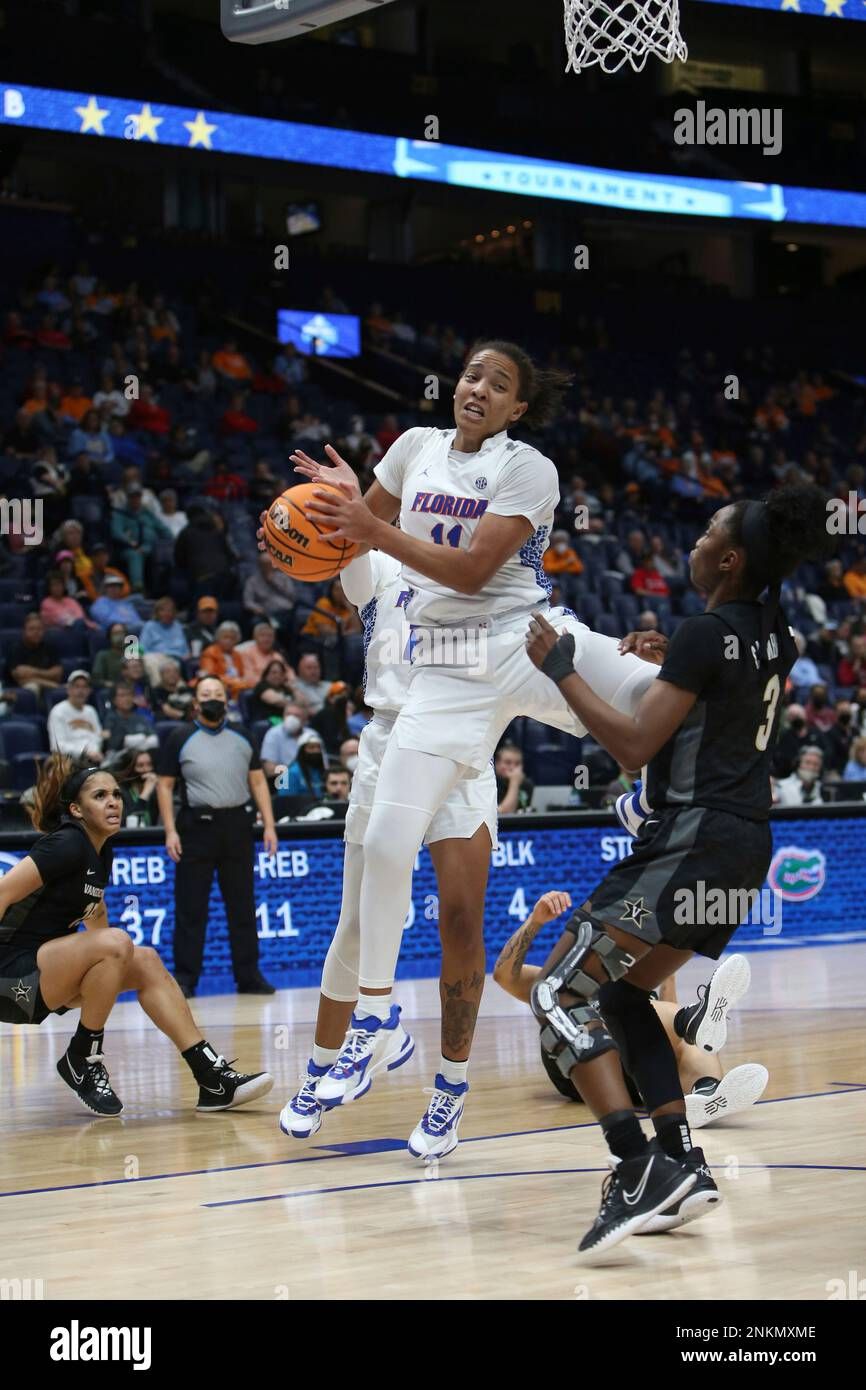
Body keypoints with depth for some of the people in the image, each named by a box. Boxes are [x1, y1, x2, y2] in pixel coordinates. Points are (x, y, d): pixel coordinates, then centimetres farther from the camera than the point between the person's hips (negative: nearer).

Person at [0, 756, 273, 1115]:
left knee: (146, 961, 0)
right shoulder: (67, 844, -16)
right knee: (115, 943, -27)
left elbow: (95, 914, 26)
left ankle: (214, 1078, -4)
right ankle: (81, 1061, -10)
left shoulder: (101, 853, 12)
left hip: (43, 978, 9)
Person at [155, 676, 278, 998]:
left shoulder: (242, 739, 12)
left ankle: (249, 977, 13)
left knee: (243, 907, 7)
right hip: (197, 827, -3)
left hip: (237, 826, 3)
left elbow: (258, 781, 12)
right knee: (191, 909, -1)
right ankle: (185, 979, 4)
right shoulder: (179, 739, 2)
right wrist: (170, 831, -8)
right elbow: (165, 786, 1)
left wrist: (269, 824, 4)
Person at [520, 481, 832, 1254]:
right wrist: (658, 668, 25)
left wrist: (561, 672, -8)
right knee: (622, 997, 20)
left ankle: (638, 1170, -18)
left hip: (693, 838, -9)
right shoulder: (776, 637, 12)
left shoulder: (705, 635, -15)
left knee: (561, 993, -7)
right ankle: (682, 1165, 11)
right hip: (745, 848, 9)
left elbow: (635, 746, -17)